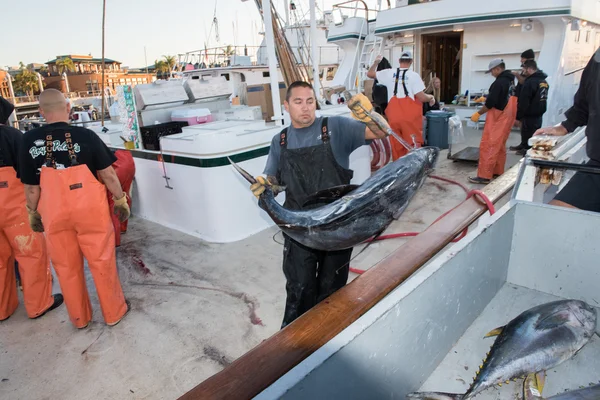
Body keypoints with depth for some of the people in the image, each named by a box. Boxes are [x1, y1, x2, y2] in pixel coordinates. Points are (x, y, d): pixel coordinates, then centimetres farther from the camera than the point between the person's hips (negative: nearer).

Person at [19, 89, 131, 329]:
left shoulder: (30, 140, -5)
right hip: (90, 207, -2)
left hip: (54, 211, 2)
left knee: (66, 266, 16)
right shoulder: (86, 136, -10)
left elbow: (31, 187, 0)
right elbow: (108, 174, -7)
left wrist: (33, 213, 14)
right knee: (102, 261, 11)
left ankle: (79, 318, 32)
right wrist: (120, 199, 6)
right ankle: (114, 312, 24)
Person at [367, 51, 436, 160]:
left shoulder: (389, 73, 8)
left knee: (396, 145, 11)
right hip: (410, 116, -3)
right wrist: (431, 98, 16)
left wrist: (376, 62, 38)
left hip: (393, 115, 4)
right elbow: (422, 97, -5)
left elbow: (370, 74, 21)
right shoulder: (414, 75, -3)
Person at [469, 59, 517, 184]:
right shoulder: (510, 81, 12)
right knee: (500, 146, 16)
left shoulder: (499, 82, -17)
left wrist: (478, 113, -10)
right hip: (507, 117, 10)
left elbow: (491, 102, -21)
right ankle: (498, 172, 24)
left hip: (497, 118, -10)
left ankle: (484, 176, -10)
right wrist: (486, 99, 23)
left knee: (488, 146, -9)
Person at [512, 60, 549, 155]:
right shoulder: (544, 82, 13)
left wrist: (518, 117, -13)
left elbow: (523, 103, -20)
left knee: (528, 140, -2)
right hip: (539, 115, 10)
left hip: (530, 116, -10)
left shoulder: (530, 82, -19)